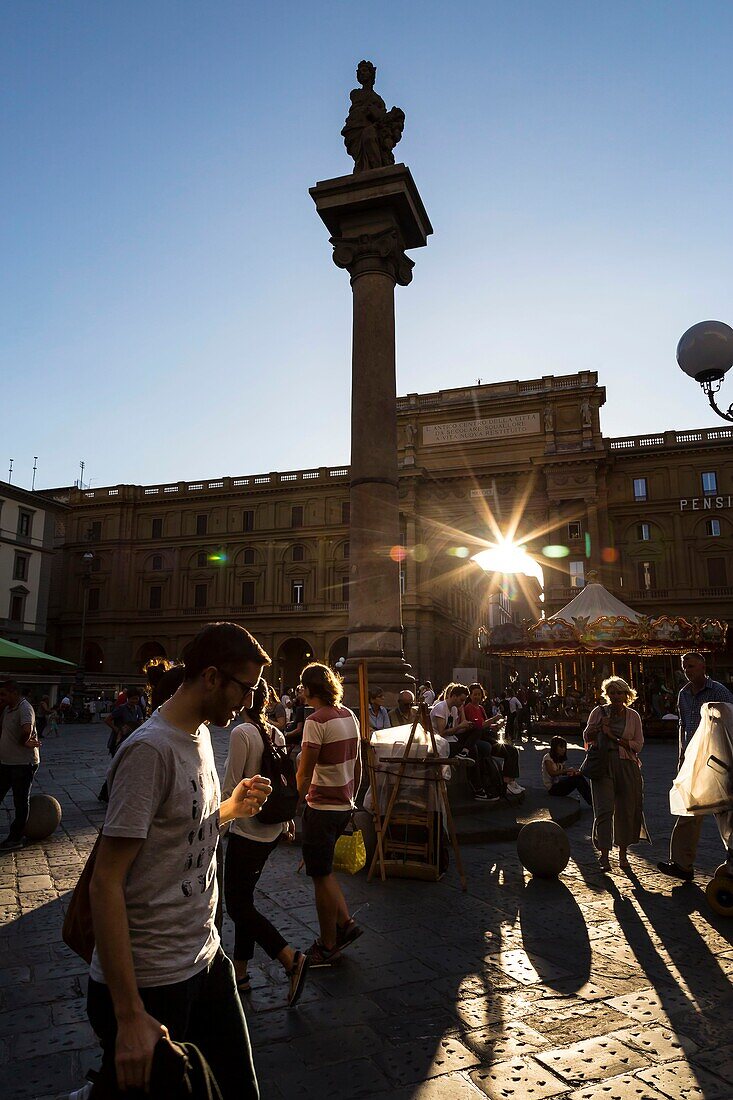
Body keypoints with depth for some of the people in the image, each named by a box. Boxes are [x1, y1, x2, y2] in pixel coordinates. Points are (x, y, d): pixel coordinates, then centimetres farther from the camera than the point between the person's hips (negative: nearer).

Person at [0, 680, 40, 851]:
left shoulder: (24, 708, -21)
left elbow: (27, 730, -36)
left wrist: (24, 742, -18)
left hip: (23, 763, -9)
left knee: (21, 801, 4)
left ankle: (15, 839, 15)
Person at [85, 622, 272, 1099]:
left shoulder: (202, 734, 7)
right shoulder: (150, 750, -22)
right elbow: (106, 883, -22)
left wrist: (231, 808, 2)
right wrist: (130, 1016, -22)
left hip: (207, 959, 8)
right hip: (149, 984, -8)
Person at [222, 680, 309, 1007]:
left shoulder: (241, 733, -18)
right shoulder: (276, 734, 5)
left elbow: (230, 787, -18)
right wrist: (287, 820, 21)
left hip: (246, 830, -8)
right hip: (272, 830, 8)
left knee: (237, 905, 3)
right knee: (243, 900, 18)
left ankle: (291, 959, -4)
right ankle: (240, 973, 27)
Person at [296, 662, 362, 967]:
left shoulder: (316, 721, -20)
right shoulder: (349, 716, 4)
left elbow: (304, 774, -20)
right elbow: (357, 764, 12)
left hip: (321, 808, -8)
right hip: (344, 805, 8)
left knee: (321, 876, 7)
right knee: (323, 869, 24)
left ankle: (327, 947, 20)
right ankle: (345, 922, 22)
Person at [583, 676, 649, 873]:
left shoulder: (633, 716, 6)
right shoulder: (599, 712, 4)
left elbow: (638, 744, 2)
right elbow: (587, 738, 7)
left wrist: (615, 737, -9)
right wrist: (598, 727, -11)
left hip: (627, 767, 2)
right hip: (603, 765, -1)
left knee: (626, 811, 6)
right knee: (604, 809, -9)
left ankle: (623, 855, 20)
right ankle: (604, 856, -5)